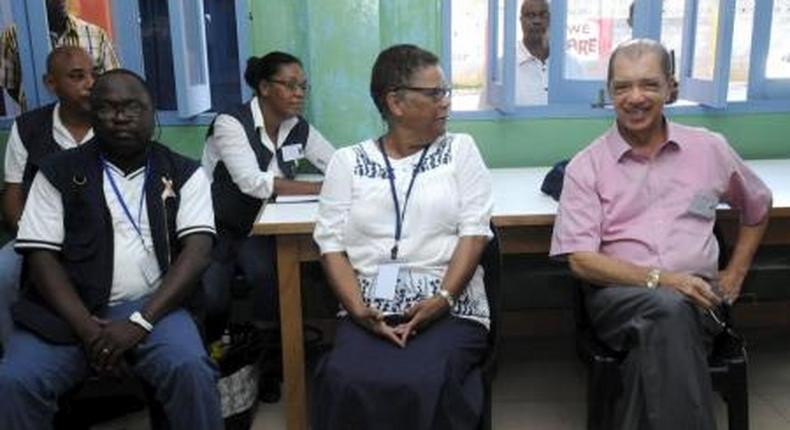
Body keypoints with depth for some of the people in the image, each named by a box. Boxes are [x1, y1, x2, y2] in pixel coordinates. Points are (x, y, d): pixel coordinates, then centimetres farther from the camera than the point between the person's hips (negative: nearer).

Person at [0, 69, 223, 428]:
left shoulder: (184, 173, 7)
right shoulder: (58, 172, 9)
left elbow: (197, 251, -4)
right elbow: (41, 255, 2)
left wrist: (139, 322, -16)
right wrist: (87, 328, -13)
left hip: (152, 306, -1)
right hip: (68, 311, 1)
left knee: (191, 370, -29)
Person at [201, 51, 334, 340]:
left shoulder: (299, 129, 1)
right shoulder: (231, 123, -17)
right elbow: (254, 183, -30)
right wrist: (321, 188, -33)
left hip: (258, 230, 4)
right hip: (216, 229, -4)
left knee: (271, 274, -27)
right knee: (212, 299, -23)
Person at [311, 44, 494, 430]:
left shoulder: (460, 149, 11)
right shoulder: (347, 161, 12)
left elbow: (474, 232, 2)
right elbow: (332, 244, 4)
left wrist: (443, 298, -13)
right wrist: (358, 308, -12)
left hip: (449, 309, 0)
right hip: (371, 312, 1)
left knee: (423, 387, -30)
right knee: (346, 385, -29)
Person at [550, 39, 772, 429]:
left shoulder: (709, 149, 12)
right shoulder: (587, 165, 3)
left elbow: (758, 206, 30)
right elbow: (580, 260, -5)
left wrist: (735, 274, 19)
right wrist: (658, 280, -16)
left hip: (695, 298, 2)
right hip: (618, 295, -1)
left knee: (656, 340, -34)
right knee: (668, 309, -36)